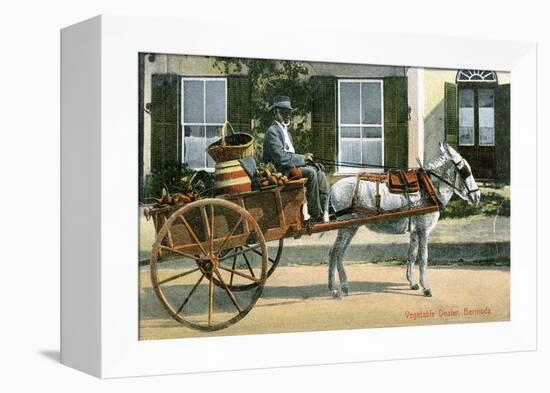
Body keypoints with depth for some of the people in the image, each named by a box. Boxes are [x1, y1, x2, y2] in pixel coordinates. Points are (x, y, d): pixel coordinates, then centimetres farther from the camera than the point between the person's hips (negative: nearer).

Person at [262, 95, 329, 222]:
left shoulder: (285, 131, 19)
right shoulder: (272, 132, -13)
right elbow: (281, 158, -24)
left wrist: (309, 161, 4)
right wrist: (303, 158, -14)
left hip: (290, 166, 10)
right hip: (279, 170, -10)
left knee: (318, 171, 2)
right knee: (311, 173, -25)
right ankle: (315, 215, -22)